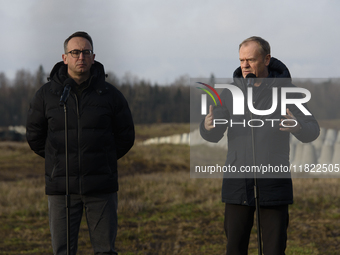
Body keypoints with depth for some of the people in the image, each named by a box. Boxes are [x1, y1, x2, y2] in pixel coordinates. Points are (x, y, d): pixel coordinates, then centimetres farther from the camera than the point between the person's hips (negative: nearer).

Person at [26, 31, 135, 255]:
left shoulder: (110, 94, 2)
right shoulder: (46, 94, 2)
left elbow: (126, 136, 12)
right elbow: (34, 135, 13)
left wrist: (103, 160, 11)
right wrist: (60, 160, 12)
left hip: (101, 187, 0)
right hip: (61, 187, 0)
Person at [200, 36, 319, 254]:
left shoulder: (286, 90, -3)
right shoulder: (231, 93, 3)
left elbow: (311, 132, -3)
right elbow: (213, 136, 4)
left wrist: (296, 126, -28)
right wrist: (207, 125, -22)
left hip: (274, 182, -2)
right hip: (239, 180, 2)